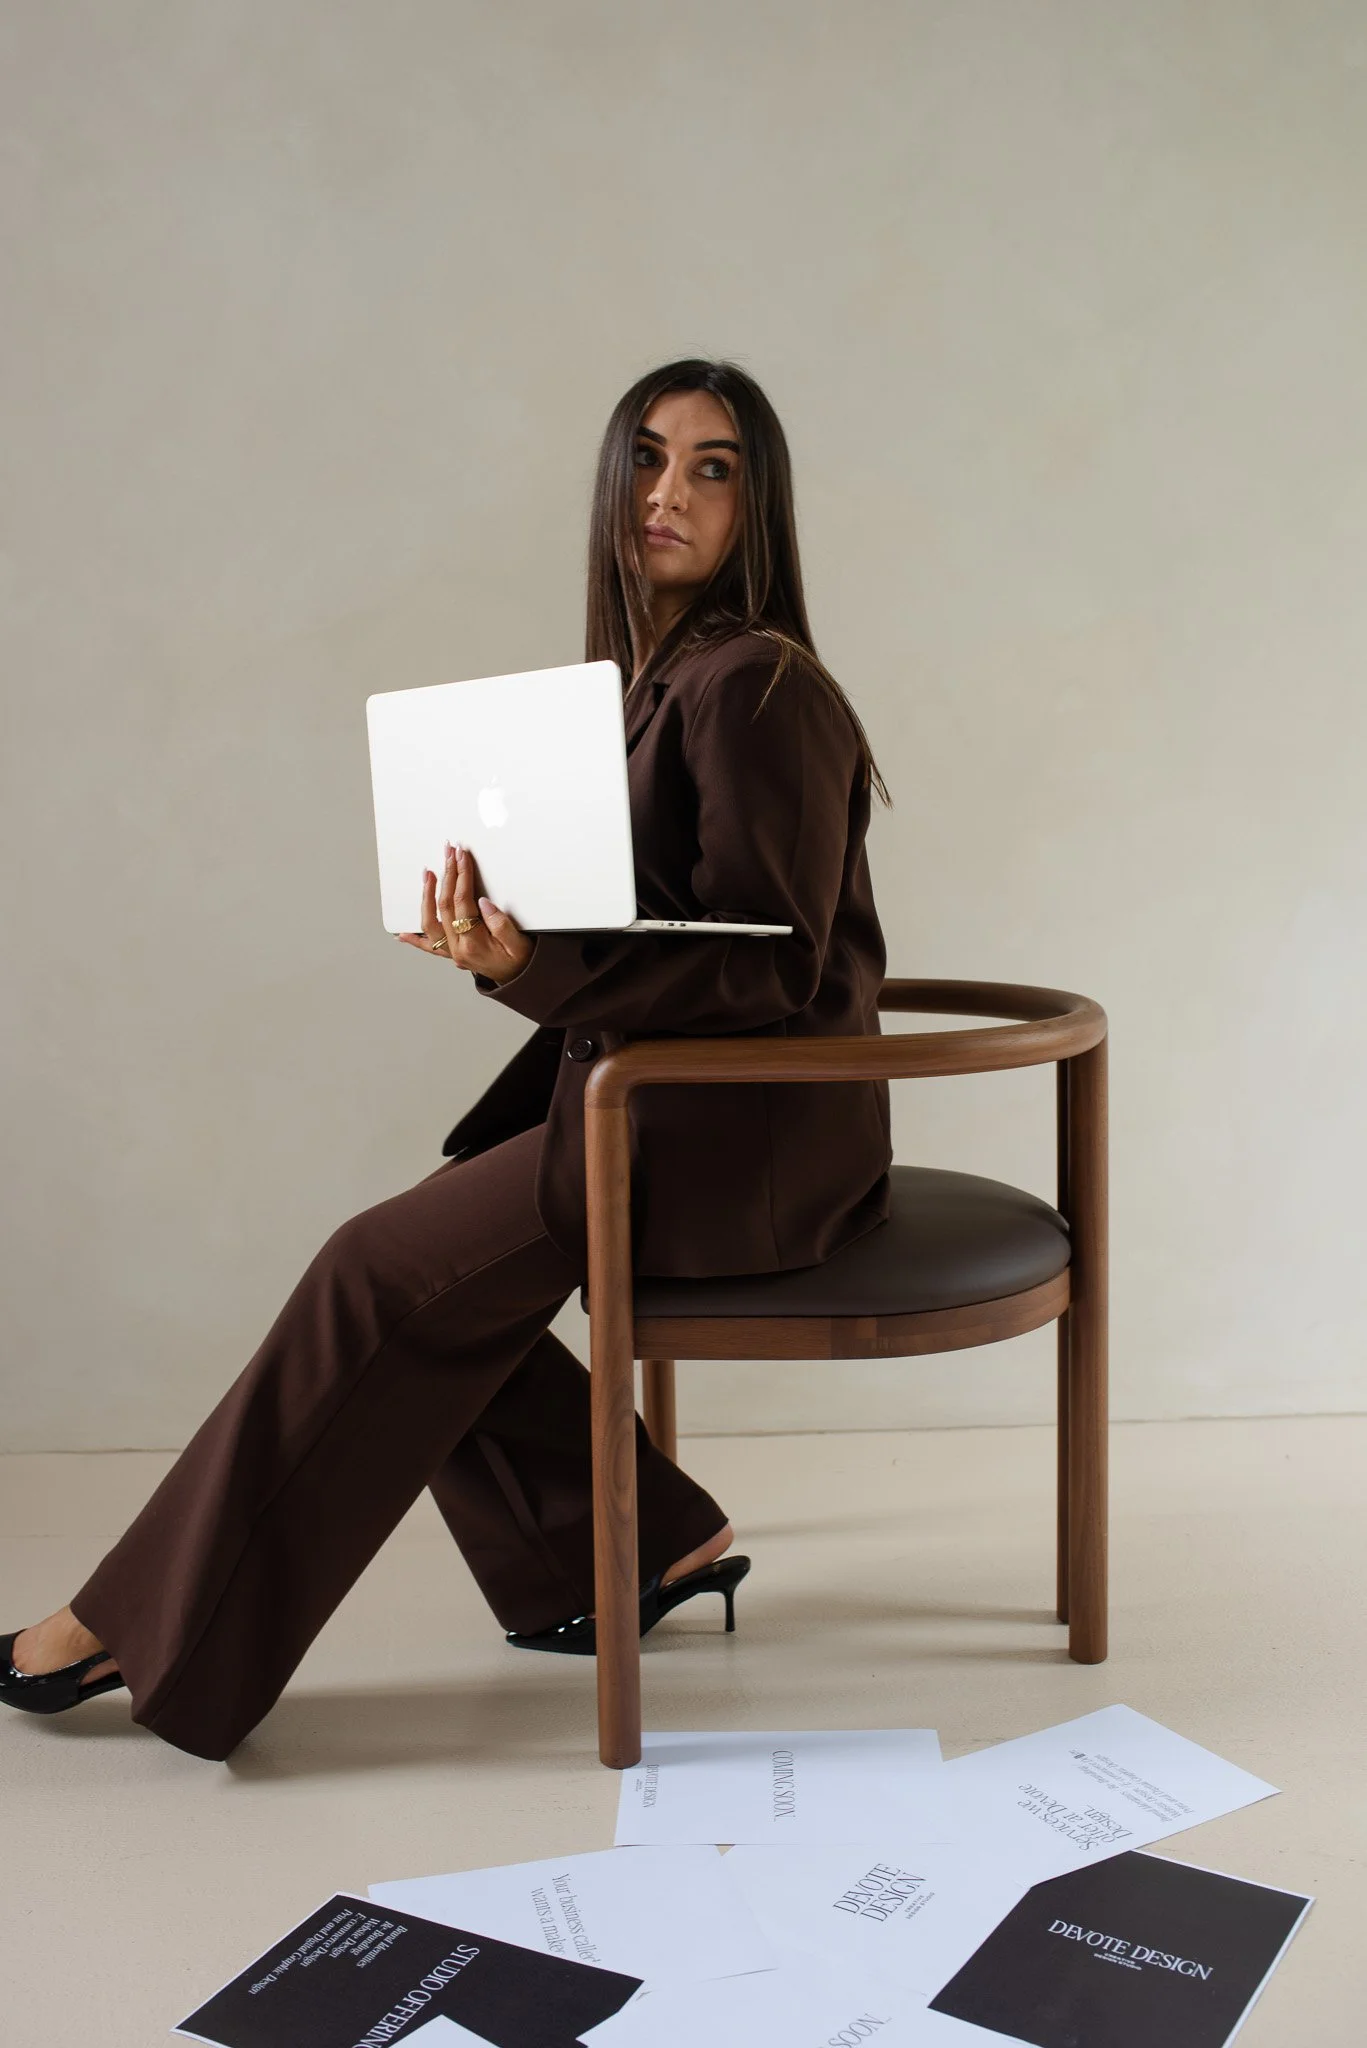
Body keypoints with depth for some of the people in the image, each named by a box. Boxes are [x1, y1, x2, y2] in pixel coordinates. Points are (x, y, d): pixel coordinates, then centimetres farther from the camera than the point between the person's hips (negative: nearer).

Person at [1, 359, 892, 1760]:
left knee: (385, 1276, -10)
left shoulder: (755, 686, -16)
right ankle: (649, 1541, 12)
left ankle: (153, 1629, 3)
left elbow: (766, 969, -21)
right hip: (653, 1095, 9)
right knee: (420, 1267, -1)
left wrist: (534, 968, -30)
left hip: (749, 1132, -9)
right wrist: (506, 942, -3)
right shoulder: (645, 676, 11)